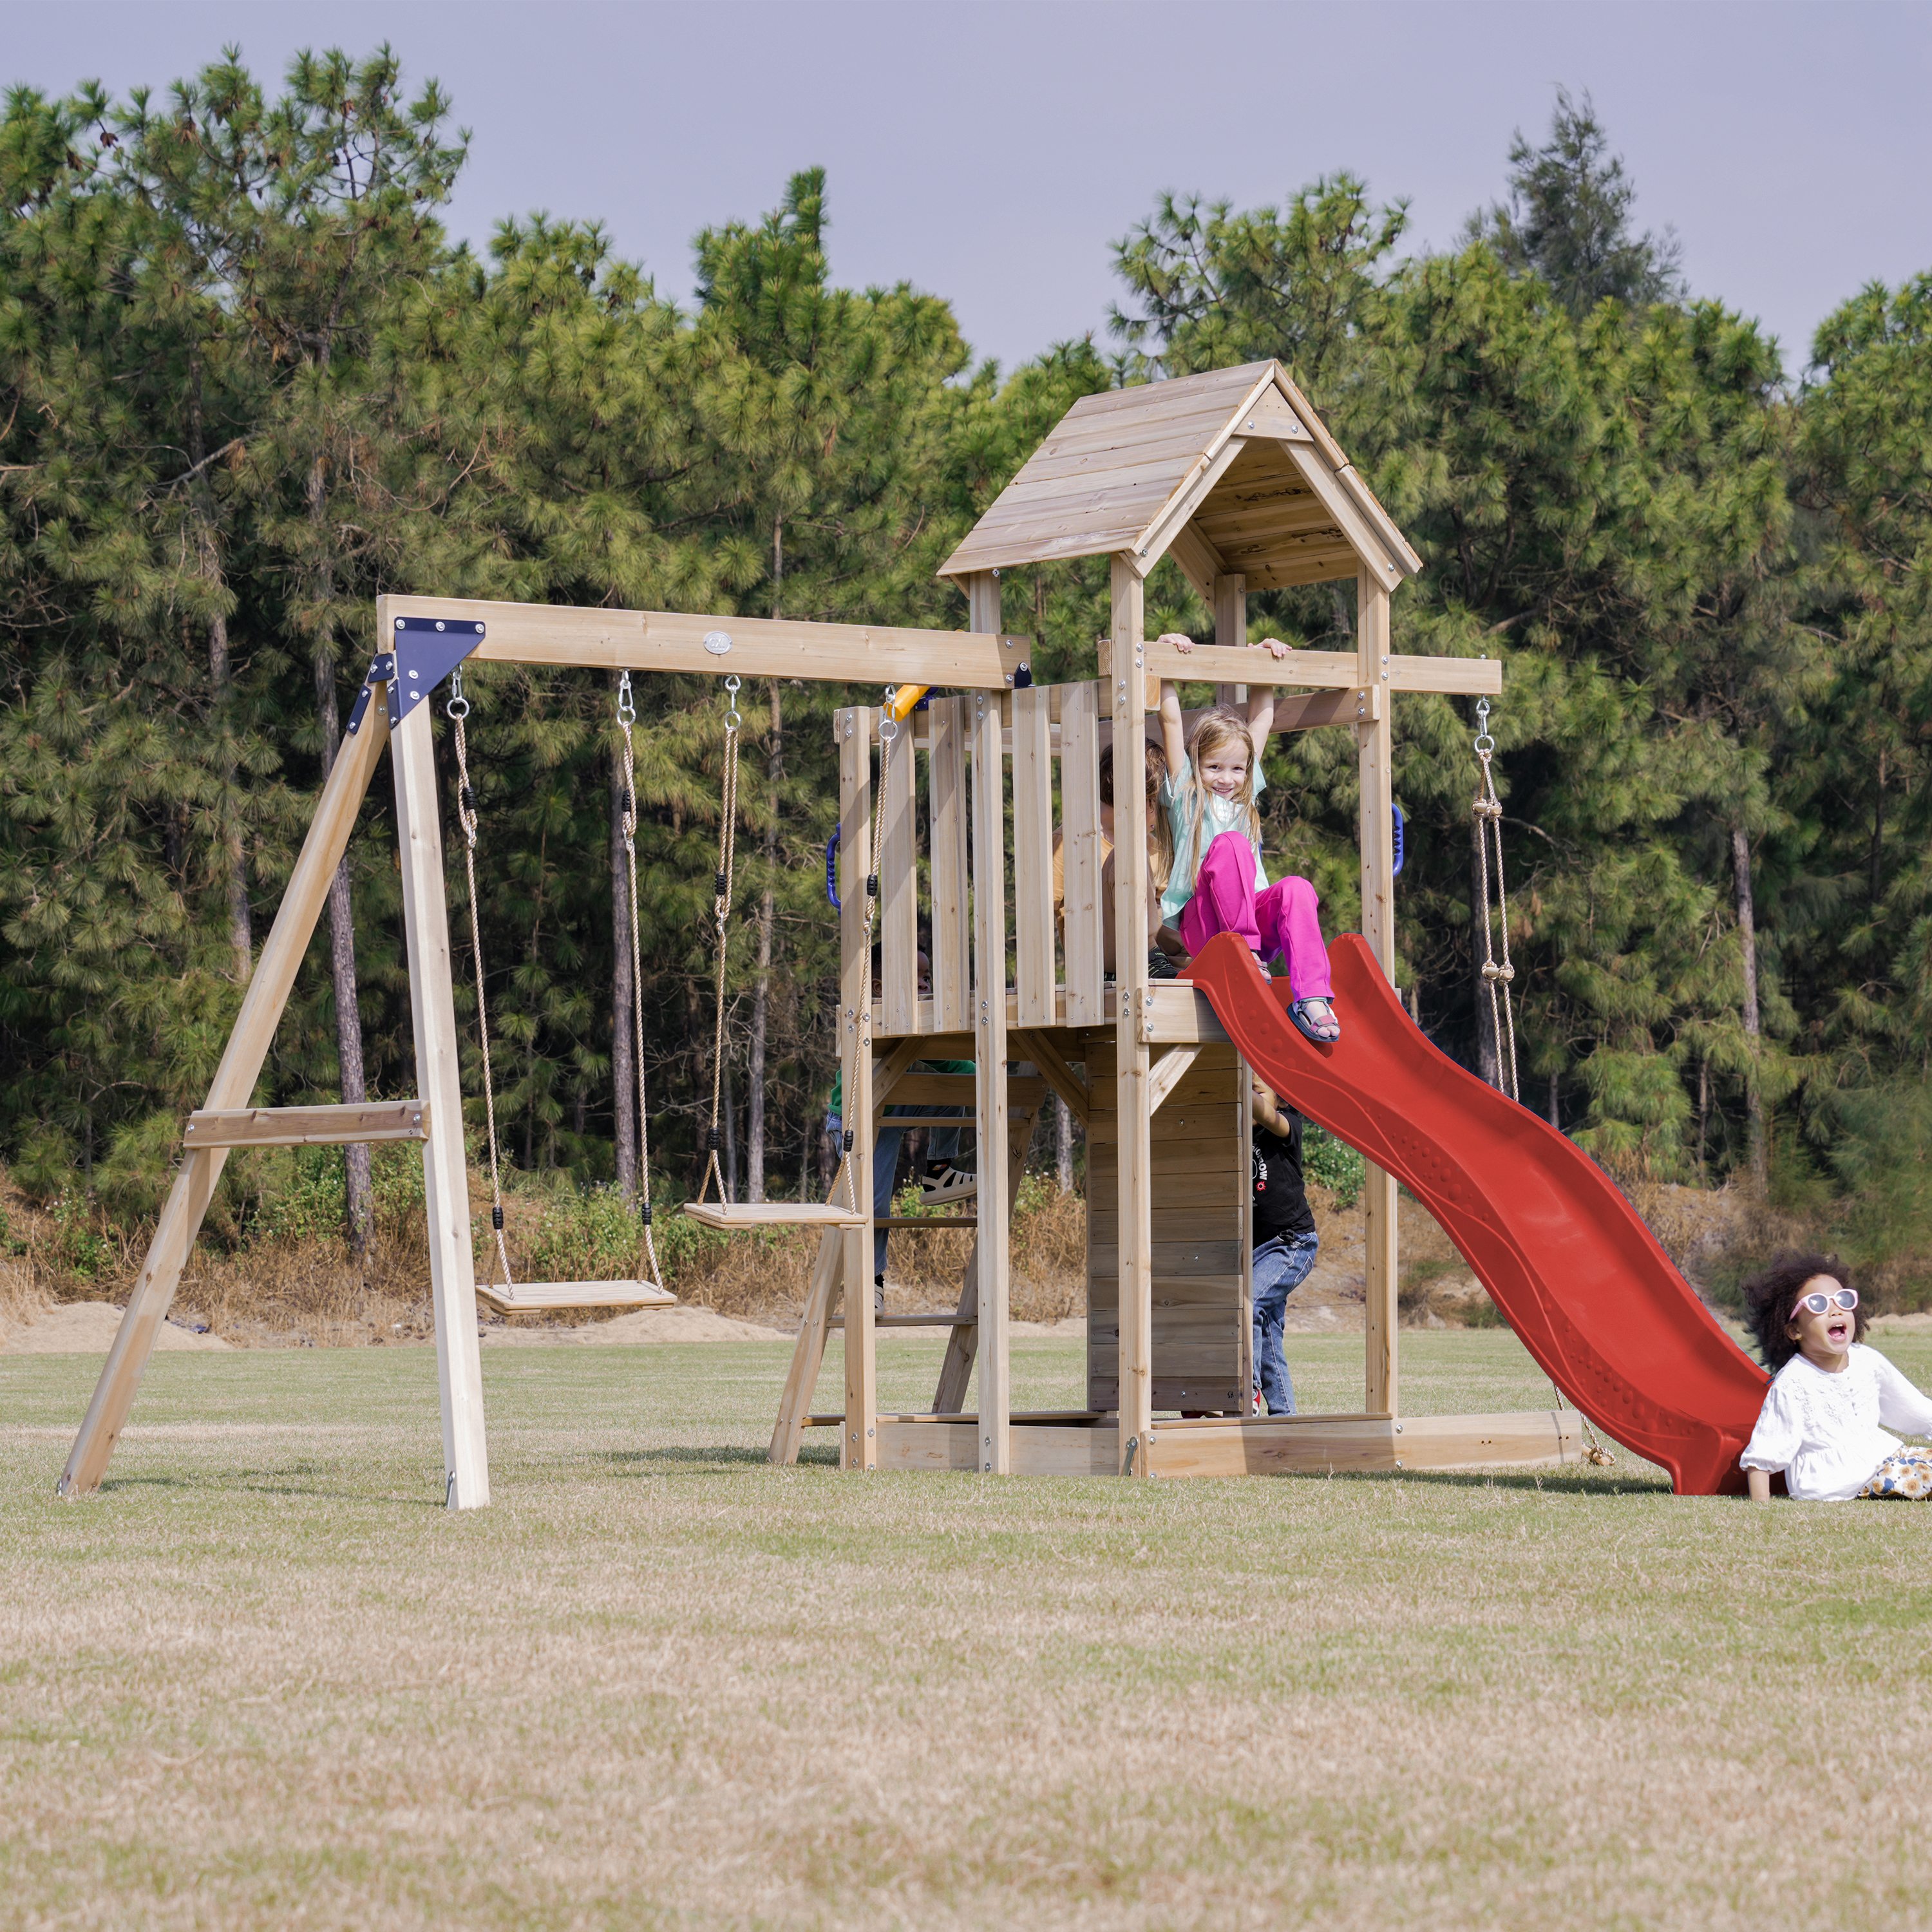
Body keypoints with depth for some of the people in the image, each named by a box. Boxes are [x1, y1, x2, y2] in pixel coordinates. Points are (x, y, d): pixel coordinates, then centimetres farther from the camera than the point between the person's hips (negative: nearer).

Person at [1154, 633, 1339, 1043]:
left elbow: (1262, 720, 25)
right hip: (1201, 926, -4)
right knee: (1230, 843, -30)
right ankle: (1243, 949, -33)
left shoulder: (1245, 795, 21)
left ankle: (1312, 996, -43)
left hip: (1254, 912, 4)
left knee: (1295, 889, -30)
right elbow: (1171, 721, 3)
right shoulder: (1186, 793, 10)